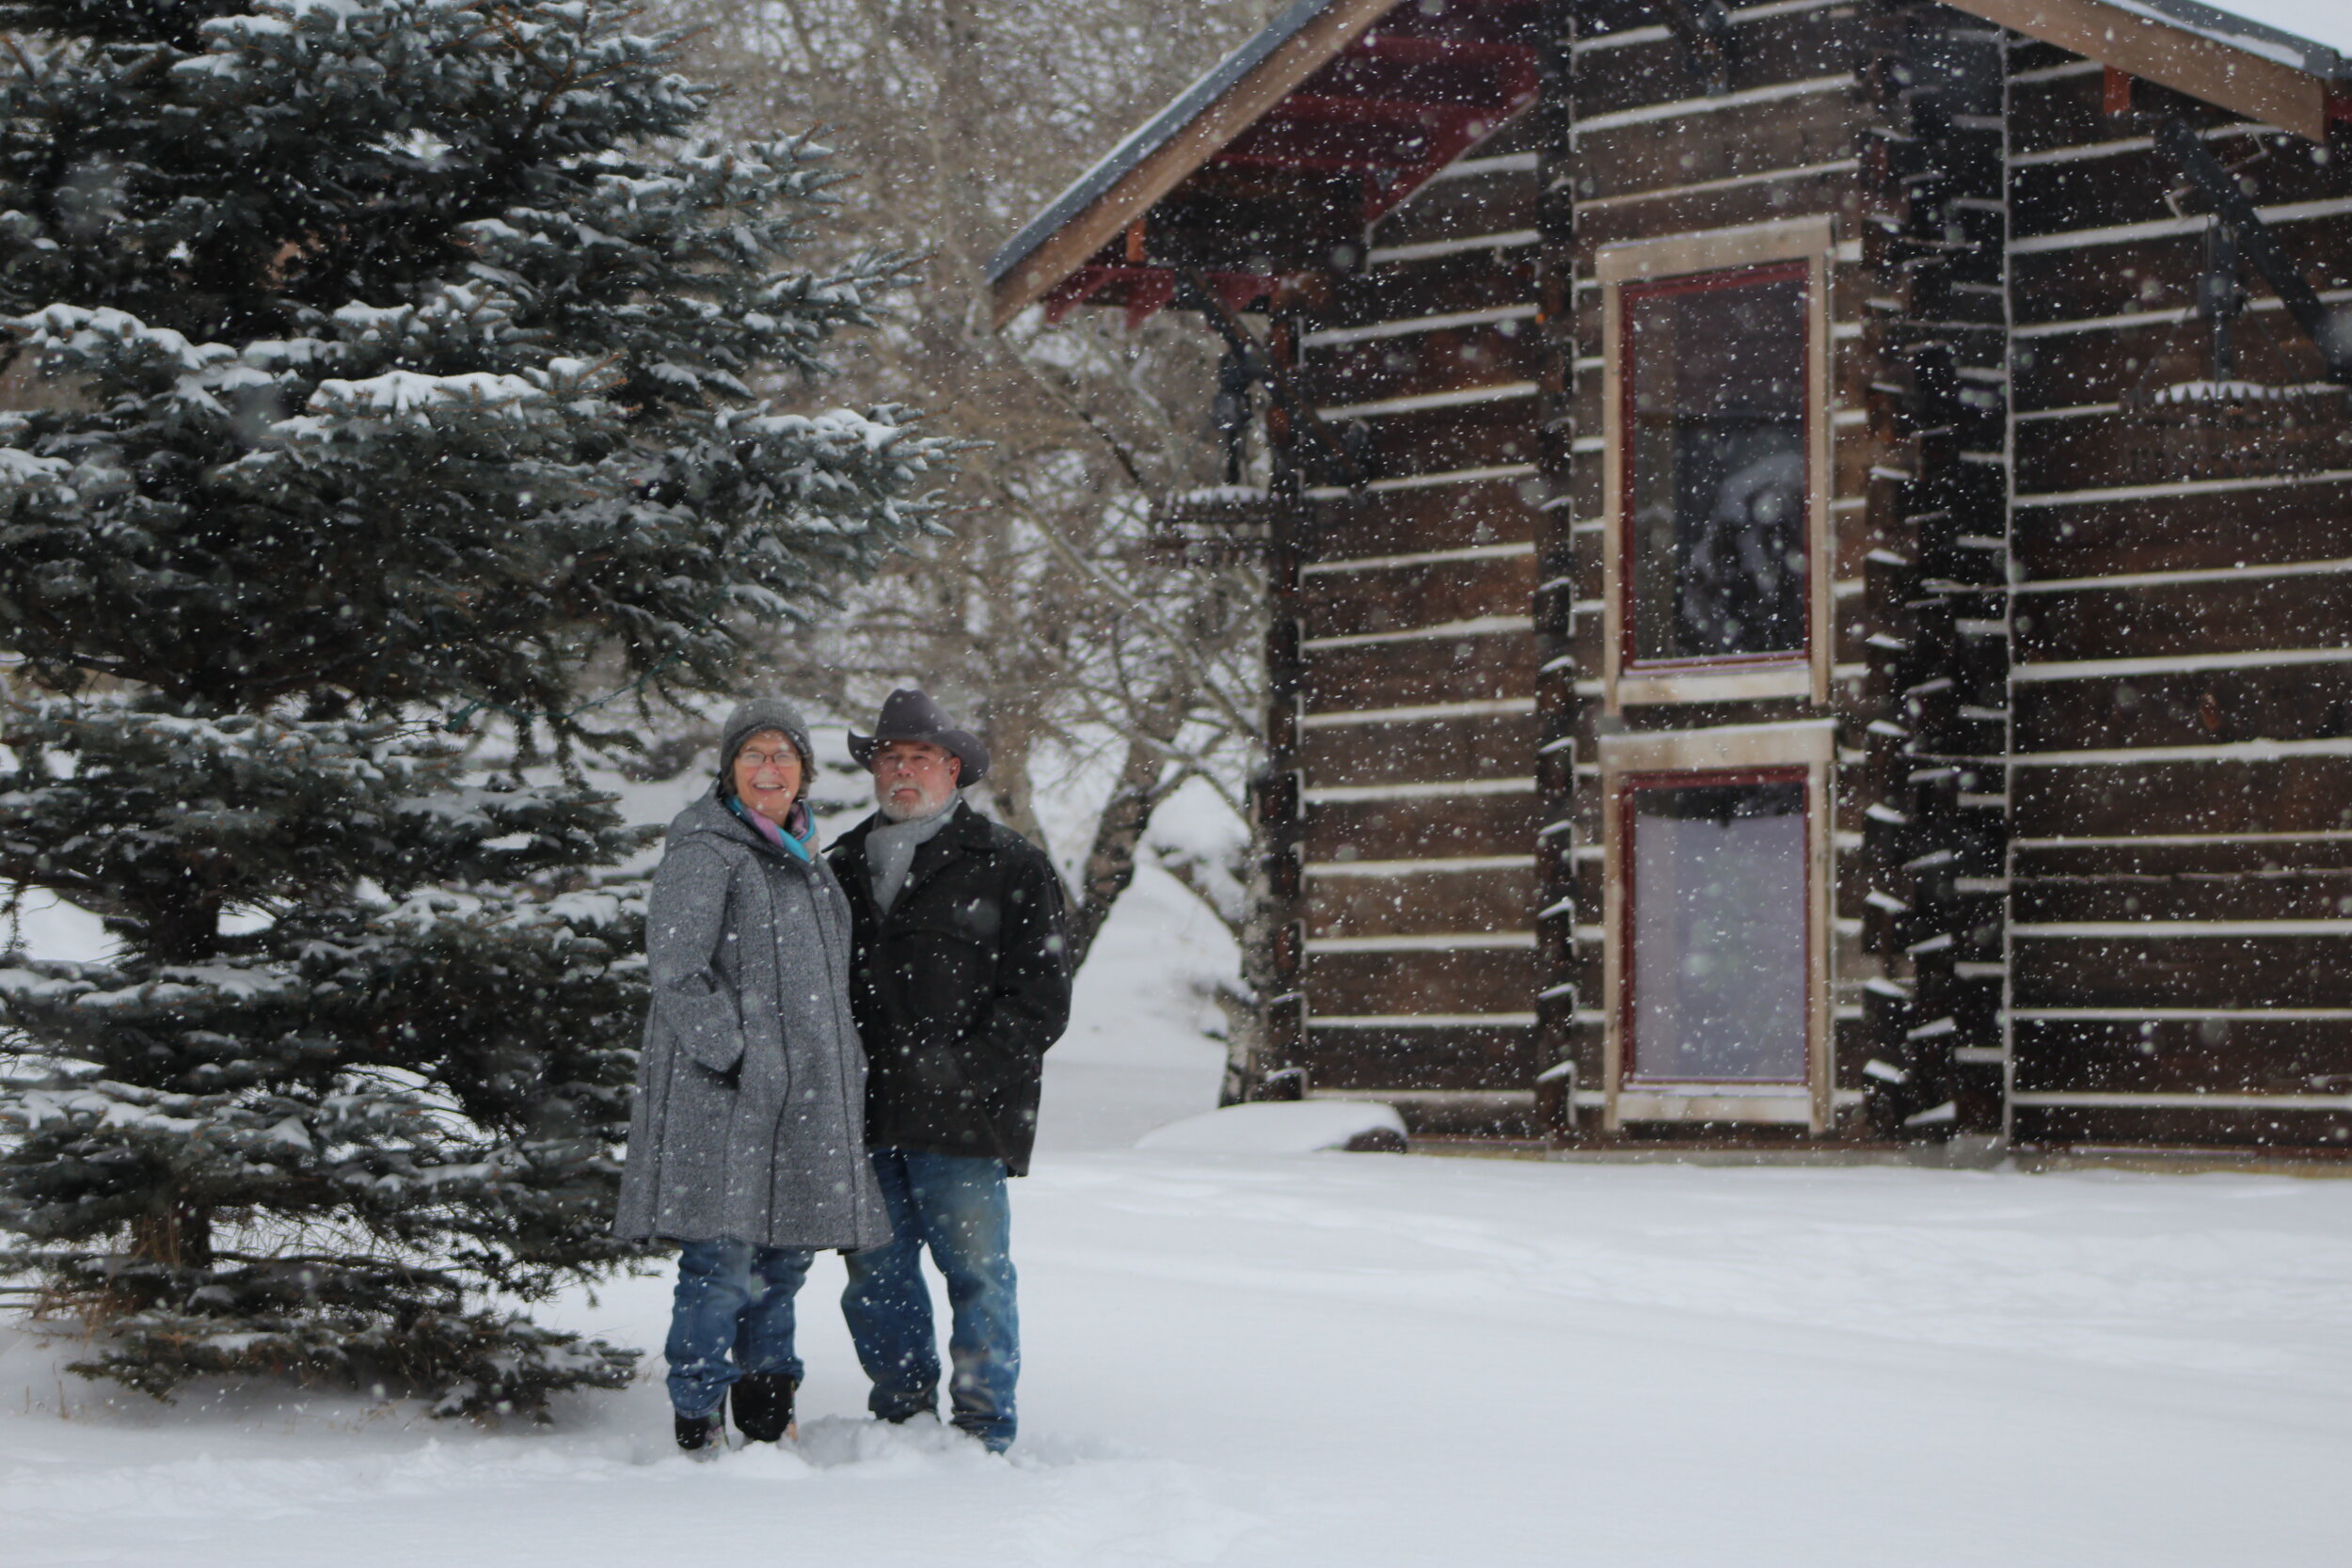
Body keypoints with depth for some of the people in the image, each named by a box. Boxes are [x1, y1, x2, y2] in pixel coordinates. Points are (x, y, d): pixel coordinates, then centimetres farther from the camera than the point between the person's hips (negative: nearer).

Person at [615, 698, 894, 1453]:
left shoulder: (803, 854, 19)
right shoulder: (703, 851, -8)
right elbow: (675, 966, -15)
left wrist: (843, 1069, 20)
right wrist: (727, 1053, -18)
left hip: (802, 1094, 8)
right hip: (726, 1091, -8)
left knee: (787, 1249, 11)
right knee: (723, 1256, -9)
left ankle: (767, 1412, 21)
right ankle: (697, 1420, -1)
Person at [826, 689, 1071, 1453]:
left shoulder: (1009, 866, 3)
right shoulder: (844, 864, 18)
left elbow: (1041, 1000, -2)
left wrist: (961, 1071, -12)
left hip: (963, 1123, -5)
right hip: (865, 1120, 5)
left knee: (977, 1273, -4)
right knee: (876, 1276, 7)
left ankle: (984, 1434, 4)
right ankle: (901, 1421, 18)